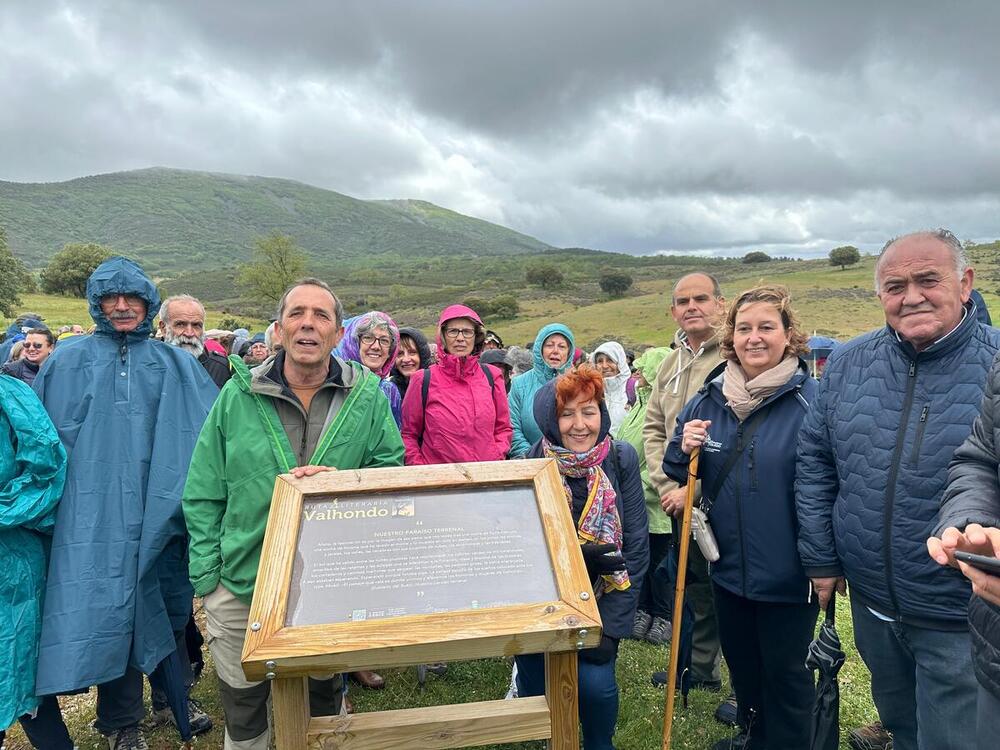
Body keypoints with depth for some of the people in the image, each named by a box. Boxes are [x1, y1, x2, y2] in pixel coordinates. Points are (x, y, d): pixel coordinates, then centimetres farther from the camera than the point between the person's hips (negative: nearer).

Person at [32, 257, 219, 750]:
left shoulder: (174, 364, 7)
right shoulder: (69, 360, 5)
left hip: (159, 507, 1)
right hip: (96, 512, -1)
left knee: (170, 605, 10)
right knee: (110, 607, 3)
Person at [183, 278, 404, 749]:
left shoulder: (367, 396, -6)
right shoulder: (238, 395, -6)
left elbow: (392, 470, -1)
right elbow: (203, 495, -1)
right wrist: (207, 577, -4)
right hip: (241, 588, 0)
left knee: (324, 708, 22)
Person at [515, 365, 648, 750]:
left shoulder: (622, 460, -12)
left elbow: (635, 547, -10)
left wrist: (612, 625, -13)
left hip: (600, 600, 0)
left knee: (595, 684, -12)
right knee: (538, 696, 3)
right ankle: (525, 671, 39)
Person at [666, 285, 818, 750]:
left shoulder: (810, 399, -14)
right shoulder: (710, 397, 0)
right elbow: (677, 473, 9)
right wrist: (685, 449, -12)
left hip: (788, 571, -5)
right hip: (728, 566, 5)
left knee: (784, 672, 12)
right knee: (740, 662, 23)